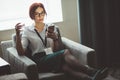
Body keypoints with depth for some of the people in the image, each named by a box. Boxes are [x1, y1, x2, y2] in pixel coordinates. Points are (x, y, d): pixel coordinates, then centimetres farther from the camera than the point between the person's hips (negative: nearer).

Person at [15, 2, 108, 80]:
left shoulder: (53, 27, 15)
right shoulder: (27, 31, 8)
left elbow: (58, 49, 8)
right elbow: (21, 52, -5)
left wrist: (55, 38, -13)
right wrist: (17, 34, -18)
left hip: (56, 58, 3)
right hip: (40, 61, -3)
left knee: (65, 66, -36)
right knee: (66, 52, -33)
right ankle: (91, 72, -50)